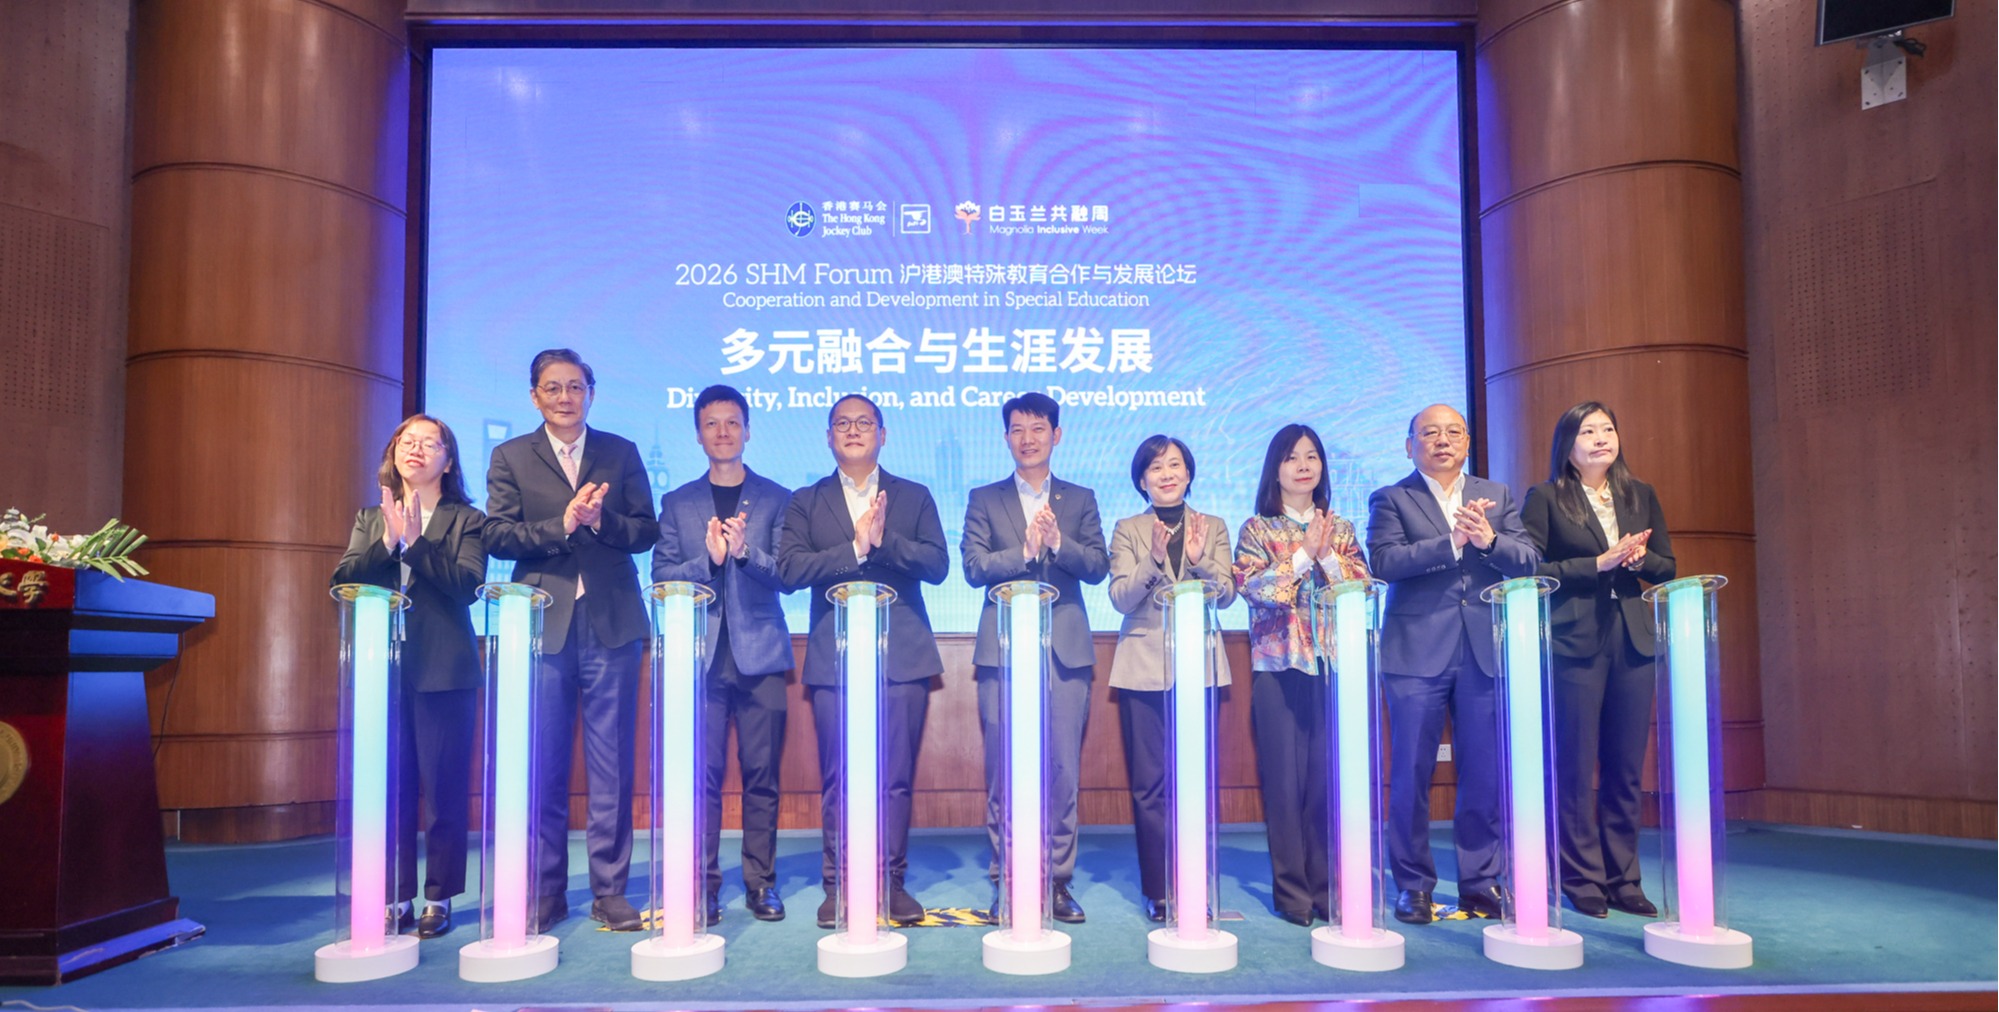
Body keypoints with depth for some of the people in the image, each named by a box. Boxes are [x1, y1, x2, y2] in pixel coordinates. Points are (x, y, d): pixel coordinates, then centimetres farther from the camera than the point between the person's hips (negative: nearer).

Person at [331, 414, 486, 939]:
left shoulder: (466, 520, 6)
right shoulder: (369, 520, 17)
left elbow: (466, 584, -10)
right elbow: (342, 581, 3)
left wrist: (416, 541, -14)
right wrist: (387, 542, -10)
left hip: (444, 672, -3)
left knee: (444, 787, 0)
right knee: (391, 787, 5)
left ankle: (439, 898, 8)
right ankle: (396, 896, 13)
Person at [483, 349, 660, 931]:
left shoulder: (621, 454, 11)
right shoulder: (510, 458, 10)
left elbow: (646, 531, 5)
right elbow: (497, 535, -1)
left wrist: (601, 520, -13)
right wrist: (561, 525, -14)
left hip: (611, 624, 0)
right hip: (542, 625, 0)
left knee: (612, 765, 2)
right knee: (543, 765, 5)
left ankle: (610, 891, 10)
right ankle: (546, 891, 16)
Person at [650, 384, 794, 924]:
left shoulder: (776, 499, 9)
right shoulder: (677, 504, 12)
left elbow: (788, 575, 0)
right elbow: (662, 576, 3)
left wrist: (745, 551, -17)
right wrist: (708, 559, -13)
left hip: (760, 653, 0)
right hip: (701, 655, 1)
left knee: (762, 774, 2)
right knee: (703, 774, 0)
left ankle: (761, 882, 11)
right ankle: (703, 883, 9)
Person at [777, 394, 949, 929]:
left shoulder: (914, 498, 12)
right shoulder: (806, 502, 10)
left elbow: (936, 564, -1)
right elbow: (790, 569, -5)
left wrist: (884, 539, -14)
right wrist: (855, 547, -13)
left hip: (902, 657, 0)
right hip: (834, 658, 0)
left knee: (897, 778, 2)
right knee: (838, 779, 2)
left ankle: (892, 880, 12)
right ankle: (839, 883, 11)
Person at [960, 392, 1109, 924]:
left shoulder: (1080, 500, 13)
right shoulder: (984, 500, 10)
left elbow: (1098, 566, 2)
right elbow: (974, 566, -2)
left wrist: (1058, 542, -14)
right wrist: (1024, 550, -14)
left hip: (1066, 649, 1)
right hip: (1003, 649, -1)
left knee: (1063, 770, 1)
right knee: (1003, 770, 2)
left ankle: (1057, 880, 11)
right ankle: (1006, 879, 12)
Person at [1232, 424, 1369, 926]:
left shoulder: (1341, 529, 13)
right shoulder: (1257, 529, 6)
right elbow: (1253, 587, -8)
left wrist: (1327, 554, -9)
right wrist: (1304, 554, -9)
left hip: (1333, 665, 2)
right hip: (1278, 667, -2)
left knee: (1328, 777, 1)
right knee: (1284, 779, -1)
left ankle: (1326, 886, 10)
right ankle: (1292, 890, 7)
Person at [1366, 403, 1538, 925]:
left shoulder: (1497, 496, 14)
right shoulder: (1391, 500, 5)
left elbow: (1528, 560, 4)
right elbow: (1384, 561, -11)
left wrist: (1489, 540, -16)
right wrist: (1451, 543, -19)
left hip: (1484, 652, 3)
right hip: (1417, 653, -3)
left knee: (1485, 774, 6)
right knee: (1411, 774, 1)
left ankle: (1481, 882, 18)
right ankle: (1413, 884, 12)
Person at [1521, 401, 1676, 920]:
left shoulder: (1640, 496, 15)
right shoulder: (1545, 498, 1)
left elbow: (1666, 565, 13)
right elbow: (1531, 569, -8)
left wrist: (1638, 559, -8)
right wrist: (1599, 563, -14)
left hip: (1632, 640, 4)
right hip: (1574, 641, -4)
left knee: (1626, 767, 6)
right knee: (1576, 765, -1)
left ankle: (1622, 878, 15)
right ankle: (1582, 879, 8)